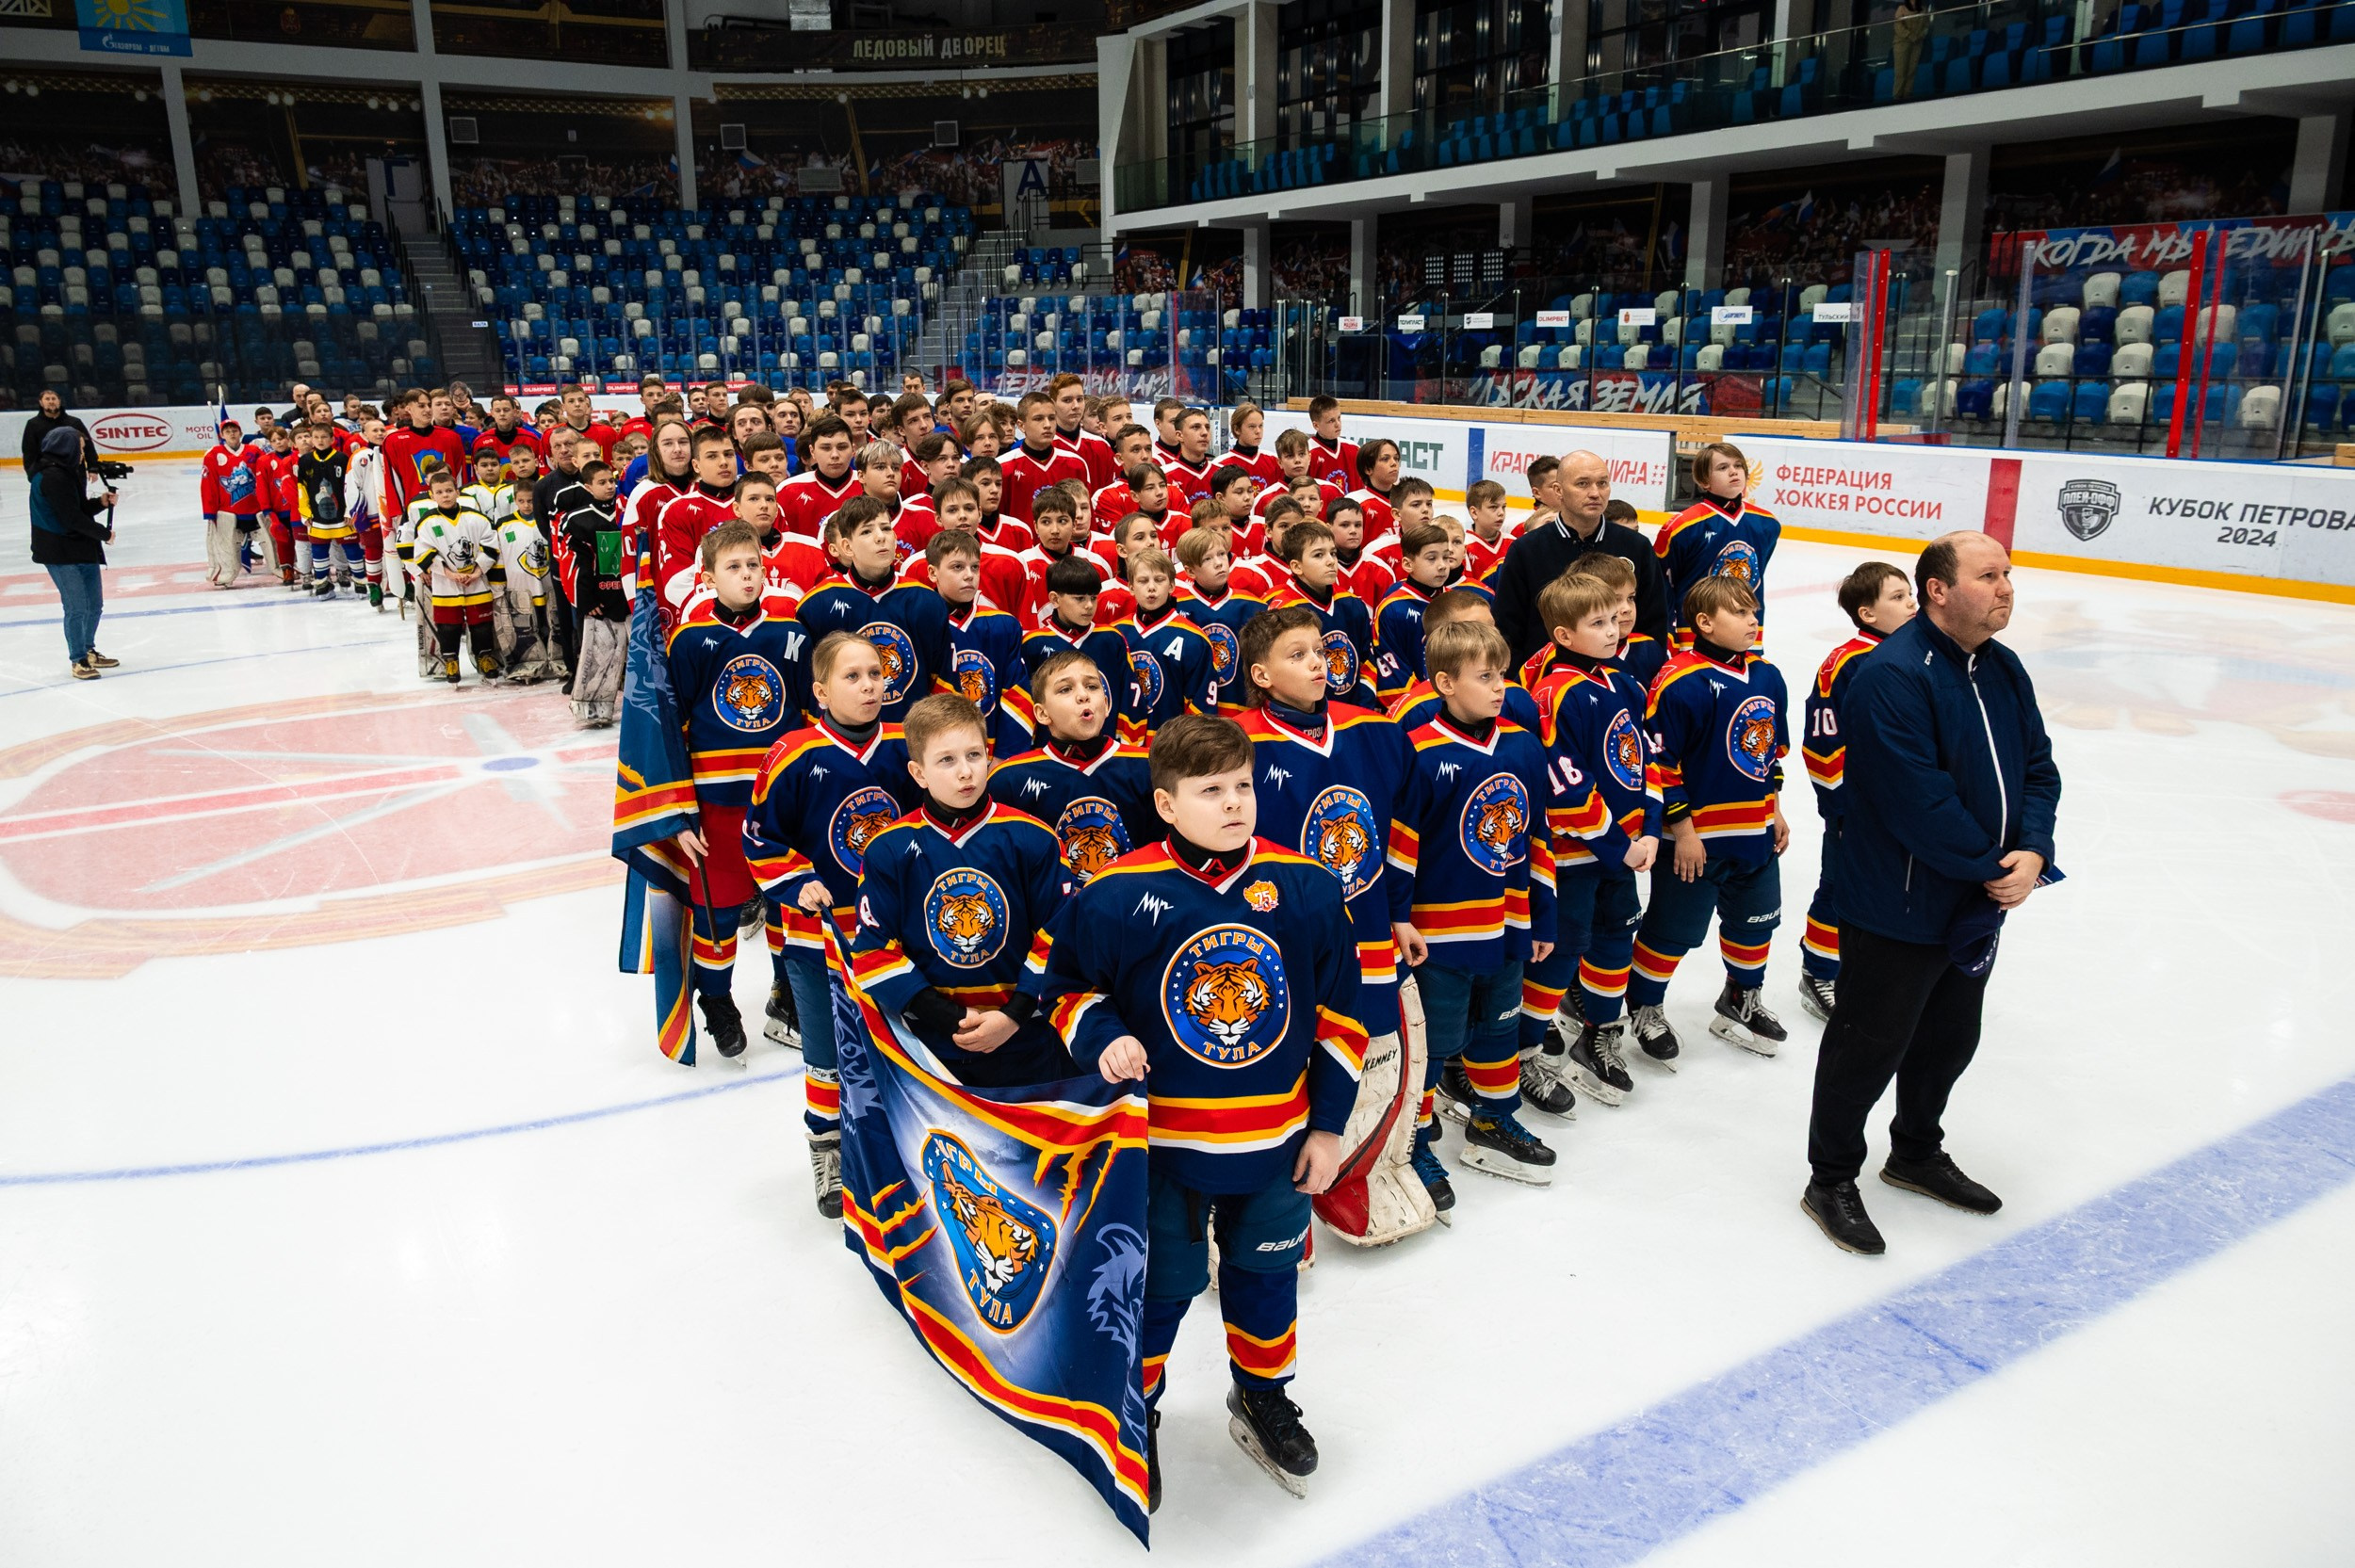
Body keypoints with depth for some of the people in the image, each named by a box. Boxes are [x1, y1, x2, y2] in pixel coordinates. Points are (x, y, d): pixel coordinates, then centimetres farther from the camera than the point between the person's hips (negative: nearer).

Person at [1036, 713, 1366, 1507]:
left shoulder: (1306, 887, -7)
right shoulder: (1117, 896, -15)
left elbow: (1340, 1011, 1)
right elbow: (1067, 986, 0)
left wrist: (1328, 1126, 2)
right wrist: (1102, 1038, -21)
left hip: (1278, 1142, 3)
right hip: (1163, 1141, -2)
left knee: (1266, 1273, 21)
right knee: (1158, 1285, 12)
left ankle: (1263, 1399, 47)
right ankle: (1133, 1414, 39)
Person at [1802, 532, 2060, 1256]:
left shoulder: (2003, 669, 6)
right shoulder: (1892, 675, -23)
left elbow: (2038, 768, 7)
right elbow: (1920, 801, -28)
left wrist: (2032, 853, -10)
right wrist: (1993, 868, -18)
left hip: (1978, 906, 9)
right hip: (1897, 907, -9)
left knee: (1950, 1038, 23)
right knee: (1872, 1042, 4)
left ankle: (1917, 1153, 45)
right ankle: (1830, 1180, 22)